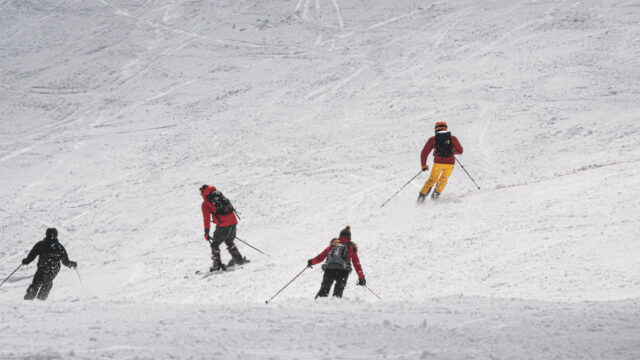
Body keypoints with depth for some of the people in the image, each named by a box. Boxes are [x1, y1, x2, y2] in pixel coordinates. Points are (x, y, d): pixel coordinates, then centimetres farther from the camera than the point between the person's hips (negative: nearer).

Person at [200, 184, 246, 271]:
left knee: (215, 245, 8)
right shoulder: (219, 194, 19)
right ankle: (239, 259, 32)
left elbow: (206, 218, -6)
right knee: (229, 242, 29)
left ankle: (217, 264, -1)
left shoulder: (205, 203, 2)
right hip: (233, 221, 6)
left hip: (223, 225, -6)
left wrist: (206, 232, -6)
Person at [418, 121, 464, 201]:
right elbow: (460, 150, 17)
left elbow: (424, 153, 5)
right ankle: (437, 192, 17)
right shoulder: (452, 138, 8)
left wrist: (424, 165, 16)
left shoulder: (433, 139, 6)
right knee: (444, 179, 26)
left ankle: (423, 194, 5)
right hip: (450, 164, 0)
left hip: (438, 163, 0)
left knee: (432, 179, 17)